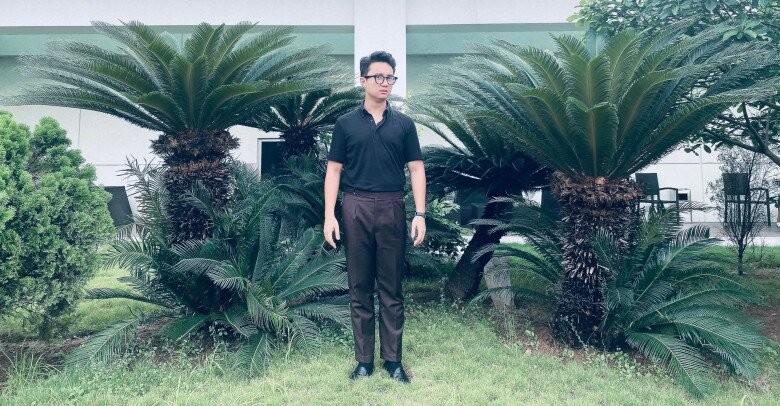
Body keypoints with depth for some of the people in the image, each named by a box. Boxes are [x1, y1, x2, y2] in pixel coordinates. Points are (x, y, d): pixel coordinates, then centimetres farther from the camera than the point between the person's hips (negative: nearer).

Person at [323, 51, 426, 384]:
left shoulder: (403, 124, 7)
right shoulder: (346, 124, 6)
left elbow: (416, 169, 5)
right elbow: (334, 171, 4)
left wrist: (420, 213, -5)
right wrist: (329, 215, -6)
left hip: (392, 209, 0)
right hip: (355, 209, 0)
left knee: (391, 289, 6)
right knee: (360, 288, 6)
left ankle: (392, 359, 17)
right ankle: (364, 359, 17)